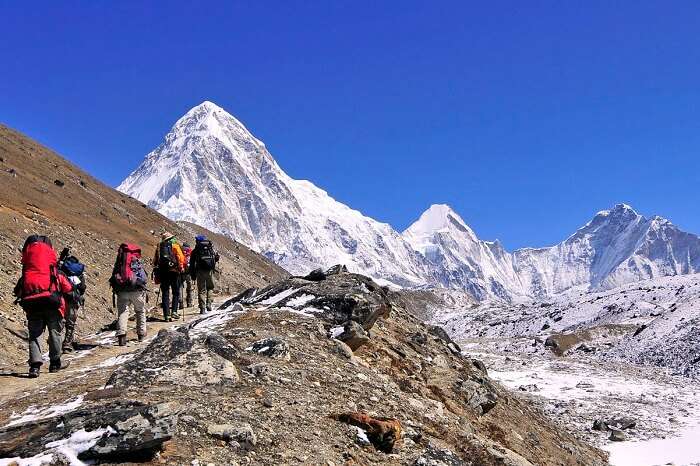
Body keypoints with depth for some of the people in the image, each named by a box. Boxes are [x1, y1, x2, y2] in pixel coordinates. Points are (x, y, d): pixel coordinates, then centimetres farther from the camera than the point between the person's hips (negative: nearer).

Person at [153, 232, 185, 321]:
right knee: (176, 293, 8)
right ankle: (174, 311, -5)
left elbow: (155, 260, 13)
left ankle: (166, 315, 2)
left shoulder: (159, 247, 12)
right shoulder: (174, 245, 2)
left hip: (162, 272, 3)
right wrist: (181, 268, 0)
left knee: (165, 294, 6)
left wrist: (156, 268, 19)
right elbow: (180, 257, -8)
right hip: (174, 271, -3)